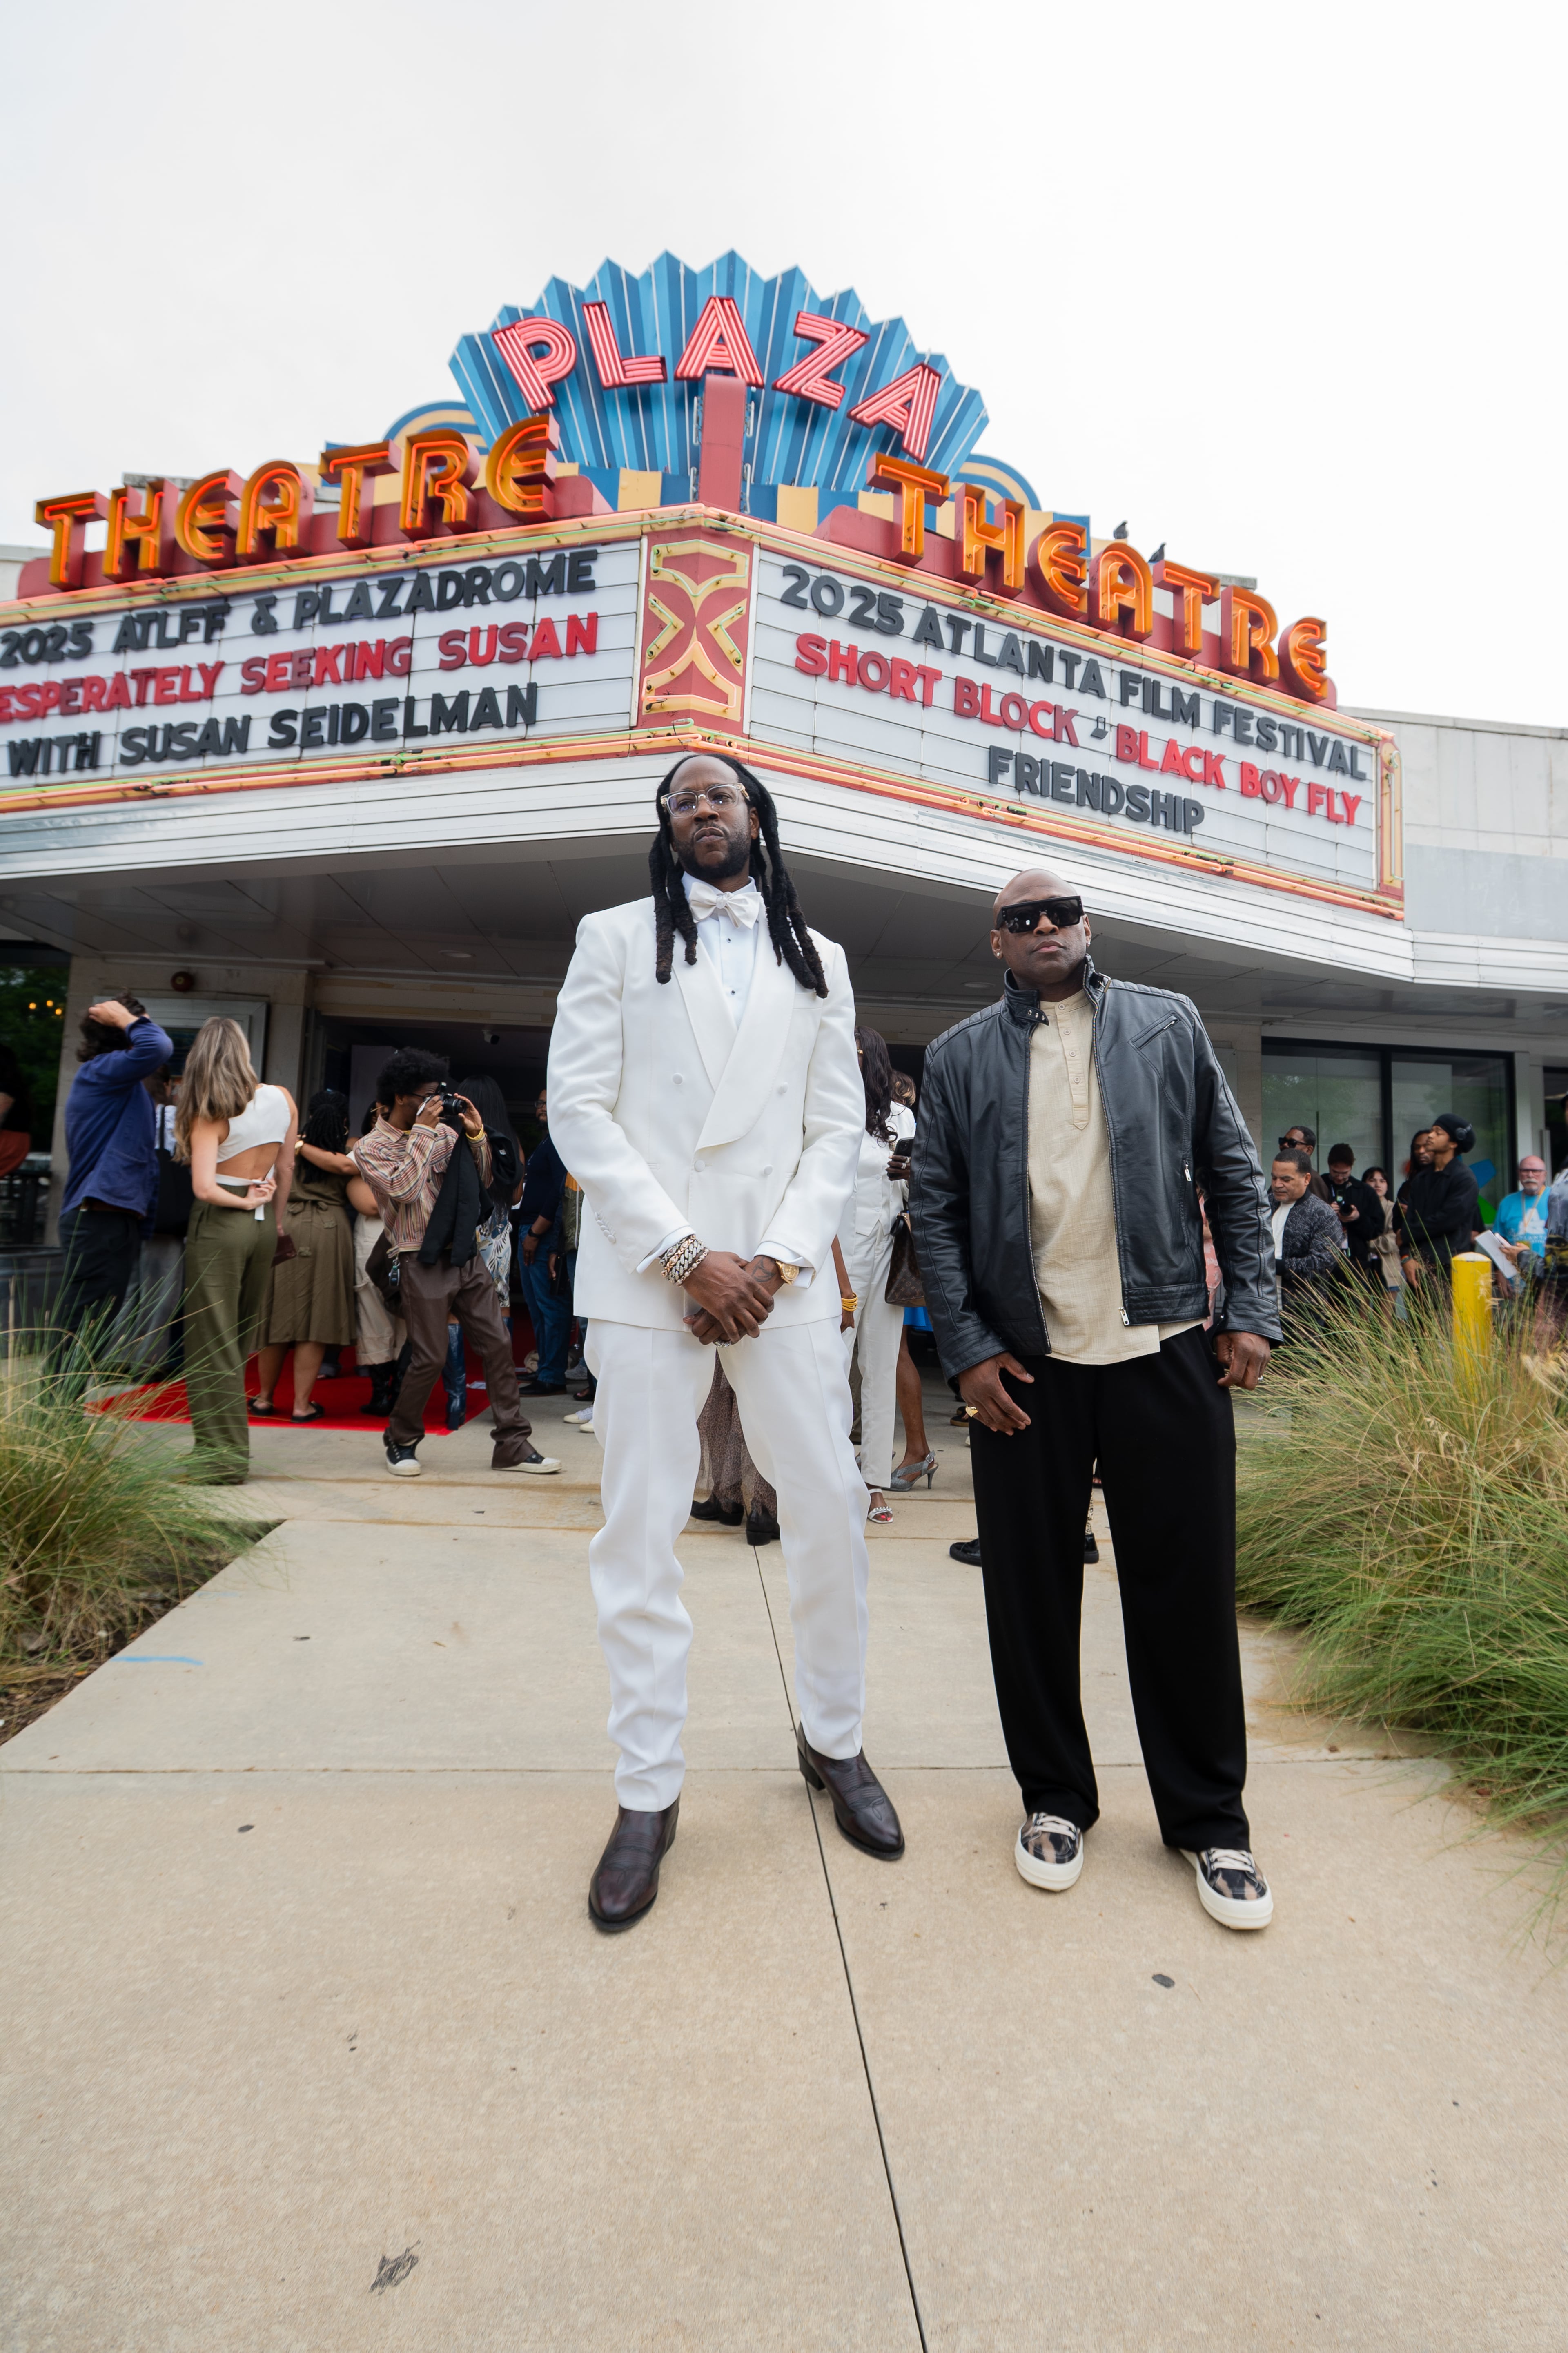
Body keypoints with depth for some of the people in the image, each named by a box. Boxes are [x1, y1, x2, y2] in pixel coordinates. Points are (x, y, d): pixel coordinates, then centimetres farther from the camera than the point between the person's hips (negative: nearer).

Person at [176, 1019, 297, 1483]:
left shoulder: (209, 1113, -13)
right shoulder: (282, 1099, 1)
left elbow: (204, 1188, -22)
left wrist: (245, 1202, -5)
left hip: (220, 1224, -6)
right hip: (264, 1227, 6)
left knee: (212, 1343, 1)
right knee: (243, 1338, 16)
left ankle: (221, 1455, 5)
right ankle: (233, 1449, 25)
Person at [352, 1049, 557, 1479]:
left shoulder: (443, 1132, 13)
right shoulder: (370, 1148, 1)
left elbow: (481, 1179, 15)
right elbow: (402, 1189, -17)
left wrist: (476, 1135, 0)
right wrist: (423, 1131, -13)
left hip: (467, 1257, 5)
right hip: (423, 1263, -5)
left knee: (497, 1345, 1)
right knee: (430, 1359, -4)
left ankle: (513, 1445, 7)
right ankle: (401, 1441, 21)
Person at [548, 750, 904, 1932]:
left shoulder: (816, 960, 16)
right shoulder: (616, 939, 10)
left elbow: (839, 1126, 9)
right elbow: (578, 1106, 0)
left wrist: (773, 1262, -6)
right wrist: (687, 1255, -10)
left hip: (783, 1268, 2)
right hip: (645, 1266, -1)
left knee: (832, 1505, 4)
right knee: (641, 1533, 1)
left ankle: (835, 1738, 28)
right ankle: (649, 1792, 18)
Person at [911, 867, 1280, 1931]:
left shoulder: (1170, 1025, 9)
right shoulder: (958, 1057, 6)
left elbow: (1233, 1171, 8)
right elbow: (937, 1212, 2)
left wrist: (1252, 1309, 1)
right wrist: (966, 1351, -5)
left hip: (1167, 1350, 1)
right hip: (1023, 1362, 0)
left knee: (1188, 1584, 8)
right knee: (1032, 1590, 9)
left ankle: (1211, 1820, 29)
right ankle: (1056, 1800, 31)